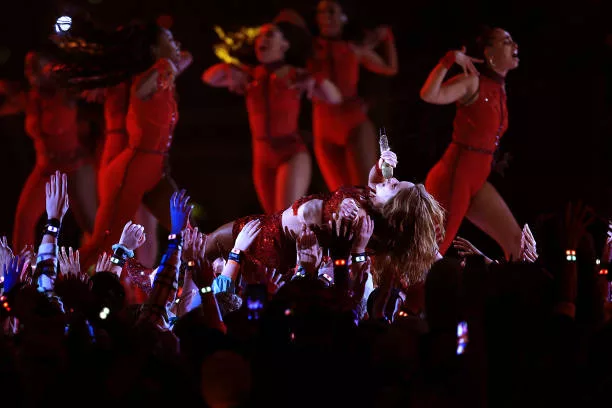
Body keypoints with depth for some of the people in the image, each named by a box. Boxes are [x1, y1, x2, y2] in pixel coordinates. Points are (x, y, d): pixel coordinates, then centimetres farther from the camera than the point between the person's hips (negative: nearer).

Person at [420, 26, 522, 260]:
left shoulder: (500, 90, 13)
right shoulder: (473, 82, -11)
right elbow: (430, 95, -27)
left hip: (477, 182, 8)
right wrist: (450, 60, -28)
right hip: (454, 176, -8)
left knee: (516, 243, 4)